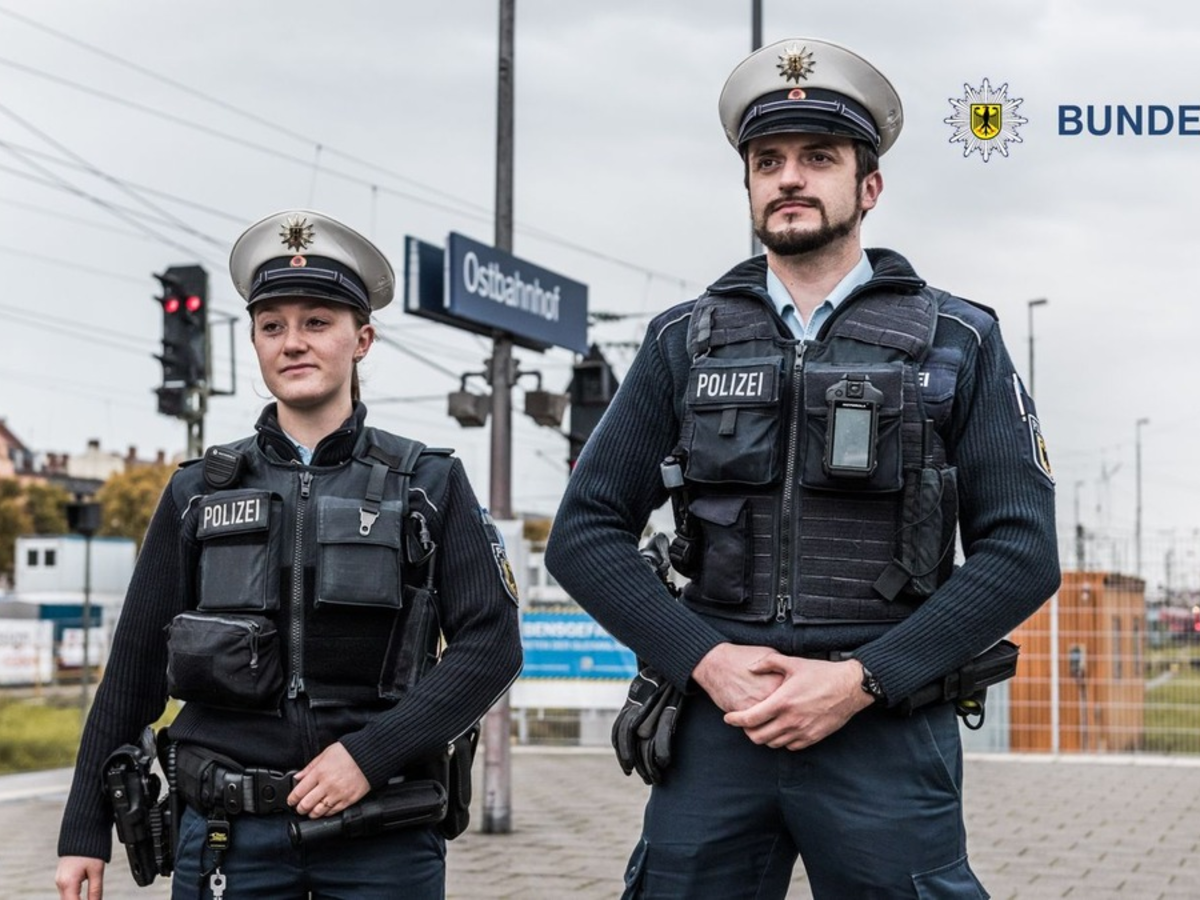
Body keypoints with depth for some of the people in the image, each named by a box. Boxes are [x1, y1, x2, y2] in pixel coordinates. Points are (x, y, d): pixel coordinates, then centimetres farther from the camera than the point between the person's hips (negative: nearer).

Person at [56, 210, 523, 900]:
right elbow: (135, 669, 11)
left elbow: (492, 647, -3)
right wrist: (86, 831, 9)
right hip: (229, 835, 1)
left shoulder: (432, 485, 4)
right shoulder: (198, 493, 8)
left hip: (385, 838, -1)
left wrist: (370, 752, -14)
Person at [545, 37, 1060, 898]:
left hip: (887, 730, -1)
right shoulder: (684, 342, 9)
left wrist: (861, 680, -12)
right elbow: (584, 535, 7)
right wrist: (705, 659, -8)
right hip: (716, 725, 2)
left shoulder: (959, 343, 5)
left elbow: (1021, 552, -2)